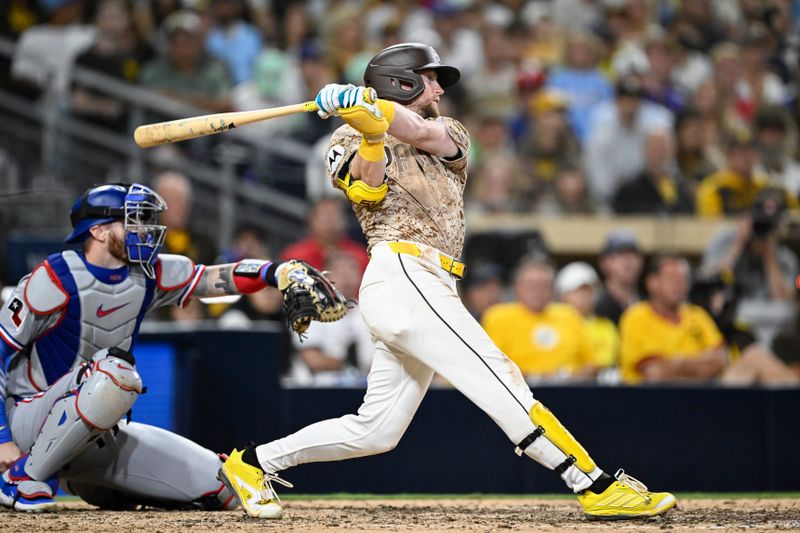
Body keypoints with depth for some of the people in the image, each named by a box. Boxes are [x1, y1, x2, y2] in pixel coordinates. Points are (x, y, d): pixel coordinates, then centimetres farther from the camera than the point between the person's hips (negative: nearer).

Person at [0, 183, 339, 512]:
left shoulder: (149, 275, 4)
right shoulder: (55, 280, -15)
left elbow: (217, 278, -5)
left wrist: (280, 272, -24)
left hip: (104, 437, 7)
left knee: (223, 489, -1)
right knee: (114, 372, -38)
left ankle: (90, 484, 15)